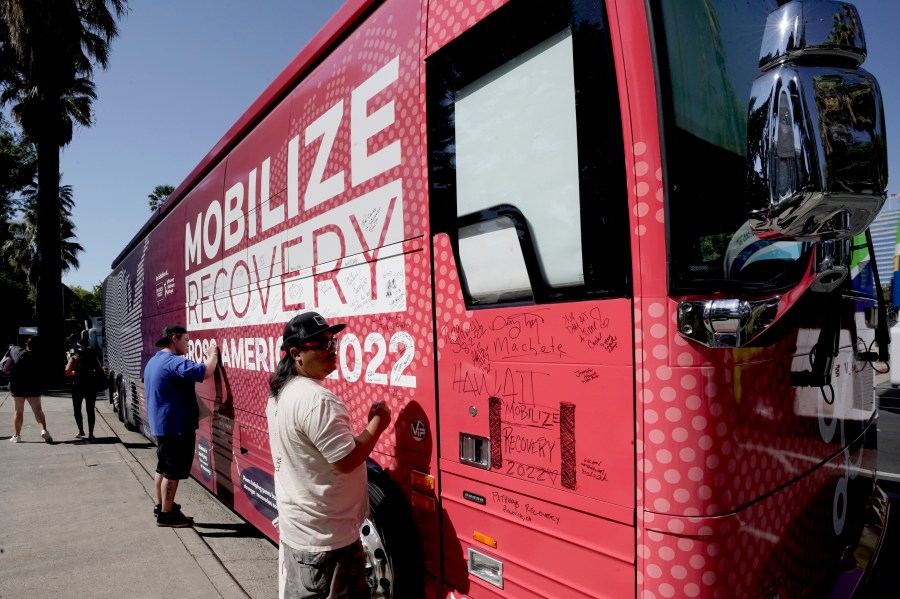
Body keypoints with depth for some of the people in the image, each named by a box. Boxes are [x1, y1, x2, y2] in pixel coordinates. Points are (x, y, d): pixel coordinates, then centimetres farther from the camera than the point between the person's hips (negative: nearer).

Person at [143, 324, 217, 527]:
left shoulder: (153, 362, 12)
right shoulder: (174, 362, -22)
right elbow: (206, 372, -34)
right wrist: (213, 354, -15)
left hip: (161, 424, 10)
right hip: (175, 427, -10)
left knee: (163, 467, 20)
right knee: (173, 471, -1)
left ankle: (161, 504, 32)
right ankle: (166, 514, 7)